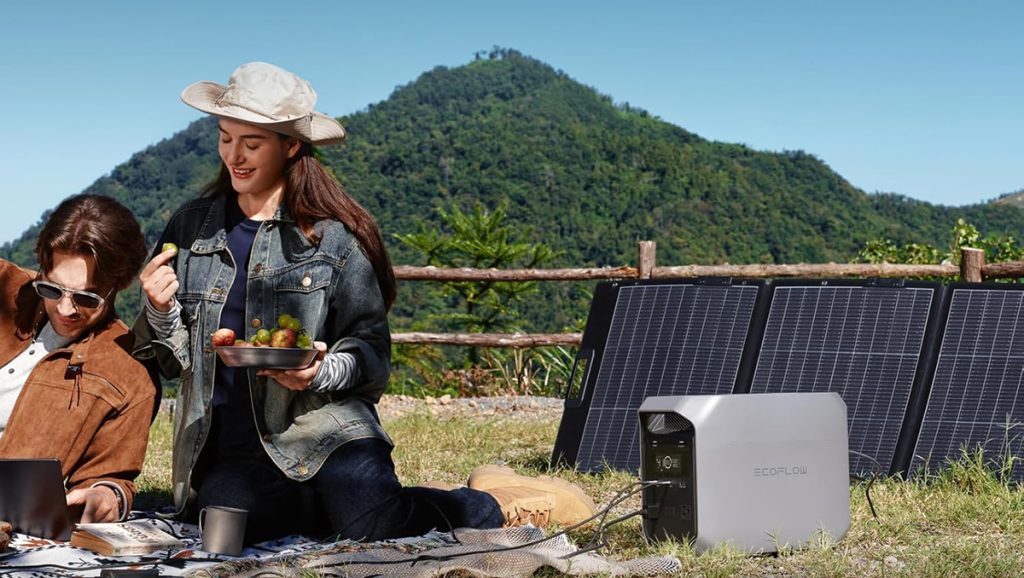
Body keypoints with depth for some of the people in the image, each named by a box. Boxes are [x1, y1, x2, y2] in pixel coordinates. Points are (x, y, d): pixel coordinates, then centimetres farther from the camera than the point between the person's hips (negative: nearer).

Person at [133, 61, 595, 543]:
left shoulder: (334, 234, 0)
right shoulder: (190, 228, 10)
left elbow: (372, 348, 1)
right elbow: (174, 360, 14)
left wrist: (322, 372, -19)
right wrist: (161, 311, -7)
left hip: (324, 432, -3)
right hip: (229, 451, 3)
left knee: (372, 525, -30)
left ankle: (498, 504, 2)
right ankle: (338, 503, 2)